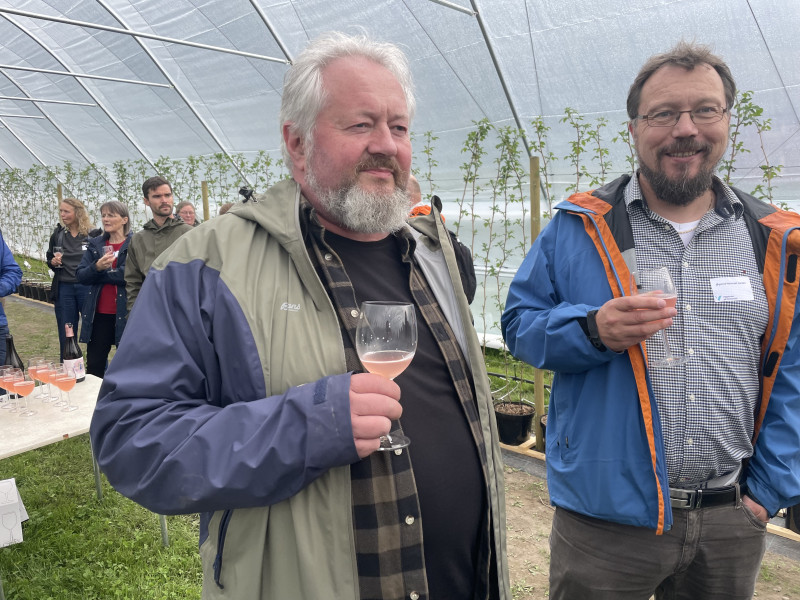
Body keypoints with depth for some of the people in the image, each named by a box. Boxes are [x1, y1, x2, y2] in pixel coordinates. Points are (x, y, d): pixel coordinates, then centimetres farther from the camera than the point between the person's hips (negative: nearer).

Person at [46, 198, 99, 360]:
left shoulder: (93, 234, -3)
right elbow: (49, 259, 18)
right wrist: (53, 262, -3)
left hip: (87, 287, -4)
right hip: (63, 288, 4)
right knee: (66, 337, 11)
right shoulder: (57, 234, 9)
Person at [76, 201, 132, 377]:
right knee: (94, 366, 9)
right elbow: (81, 276, 5)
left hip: (125, 313, -5)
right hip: (99, 314, 5)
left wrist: (100, 273, -8)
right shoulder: (95, 244, 12)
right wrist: (97, 267, -15)